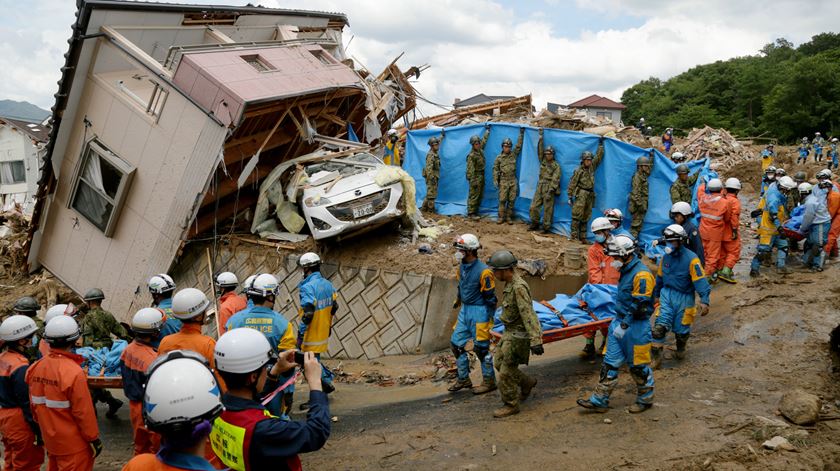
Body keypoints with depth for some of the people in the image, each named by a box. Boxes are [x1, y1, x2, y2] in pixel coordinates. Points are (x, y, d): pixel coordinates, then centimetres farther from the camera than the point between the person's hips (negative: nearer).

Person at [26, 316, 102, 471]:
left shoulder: (36, 367, -4)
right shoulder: (73, 372, -25)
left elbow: (34, 404, 7)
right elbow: (83, 412, -20)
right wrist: (94, 439, -9)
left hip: (50, 439, 7)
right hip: (73, 444, -7)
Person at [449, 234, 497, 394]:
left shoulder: (483, 271, -22)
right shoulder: (462, 266, 1)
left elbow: (490, 297, -16)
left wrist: (490, 319, -14)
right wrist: (458, 300, 30)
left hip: (479, 311, -8)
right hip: (465, 309, 8)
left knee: (481, 348, 2)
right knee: (456, 343, 10)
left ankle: (489, 382, 19)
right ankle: (463, 379, 25)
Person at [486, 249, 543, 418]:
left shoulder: (519, 287, -25)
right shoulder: (510, 284, 6)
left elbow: (528, 315, -31)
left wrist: (535, 340, -36)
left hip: (518, 336, -10)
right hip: (510, 332, 10)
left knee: (506, 372, -2)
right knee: (500, 363, 17)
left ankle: (511, 405, 13)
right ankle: (527, 382, 34)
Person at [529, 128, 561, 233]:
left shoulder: (556, 165, -4)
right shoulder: (543, 161, 12)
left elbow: (555, 179, -11)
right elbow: (539, 150, 4)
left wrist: (550, 191, -19)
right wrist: (540, 137, -1)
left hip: (549, 188, -5)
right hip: (539, 188, 5)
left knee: (547, 209, -2)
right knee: (534, 207, 4)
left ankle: (546, 227, 4)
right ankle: (535, 224, 19)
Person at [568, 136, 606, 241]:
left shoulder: (592, 167, 12)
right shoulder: (578, 171, -5)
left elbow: (599, 156, 18)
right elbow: (572, 184, -5)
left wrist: (601, 144, 18)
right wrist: (570, 196, -8)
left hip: (590, 195, 6)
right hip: (581, 194, -6)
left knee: (586, 217, 7)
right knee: (577, 214, -12)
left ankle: (582, 236, 11)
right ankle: (574, 234, -11)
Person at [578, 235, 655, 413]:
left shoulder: (641, 274, -20)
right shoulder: (626, 270, 10)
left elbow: (639, 306, -22)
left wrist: (624, 325, -22)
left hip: (636, 327, -9)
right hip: (620, 322, 9)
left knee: (638, 365, 6)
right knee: (610, 363, 8)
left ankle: (645, 400, 26)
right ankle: (599, 400, 12)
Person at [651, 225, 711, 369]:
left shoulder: (691, 259, -17)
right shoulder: (666, 257, 2)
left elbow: (700, 281, -18)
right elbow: (660, 277, 16)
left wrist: (704, 301, -25)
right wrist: (656, 294, 25)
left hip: (684, 297, -4)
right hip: (667, 294, 4)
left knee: (681, 328, 9)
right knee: (660, 325, -9)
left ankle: (681, 349, 41)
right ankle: (656, 355, 0)